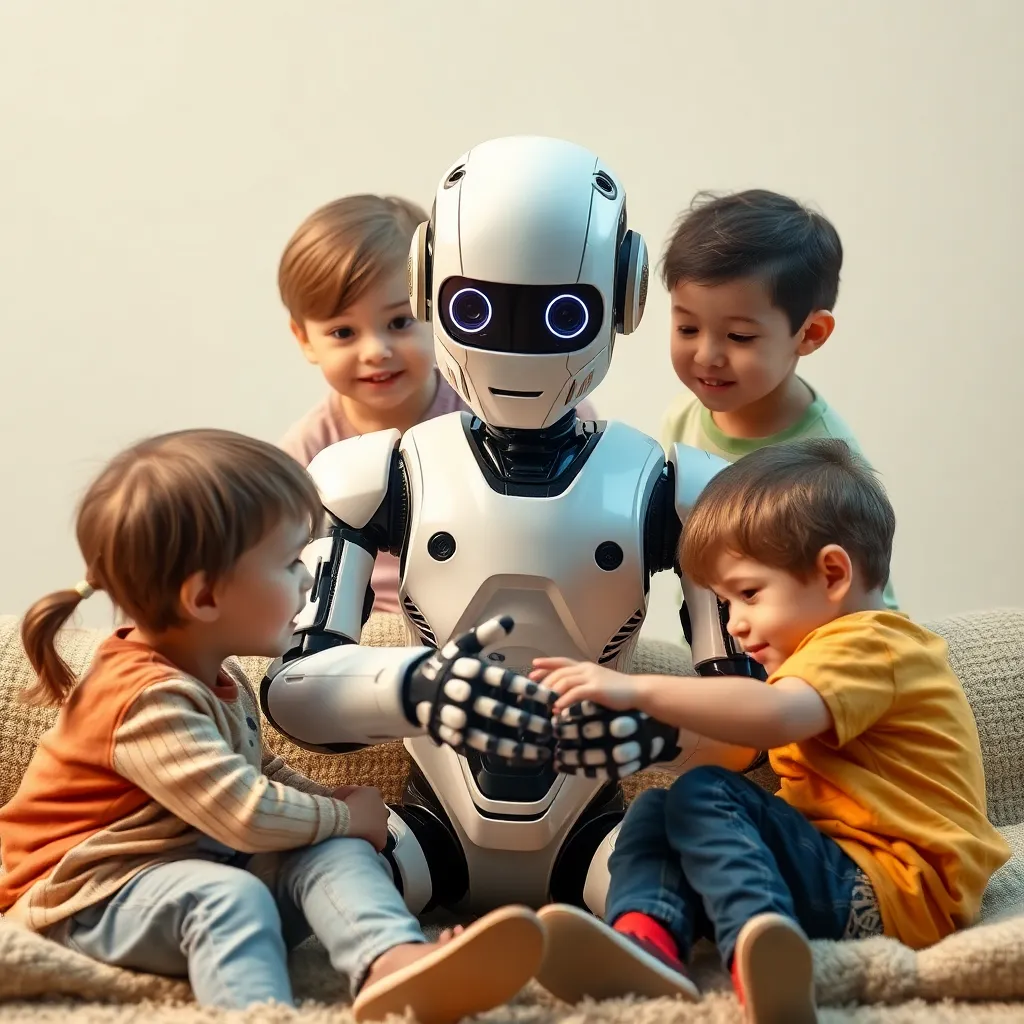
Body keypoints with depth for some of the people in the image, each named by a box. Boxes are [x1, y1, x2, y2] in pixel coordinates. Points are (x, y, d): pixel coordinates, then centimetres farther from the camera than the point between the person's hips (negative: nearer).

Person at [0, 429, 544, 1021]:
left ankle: (393, 962, -44)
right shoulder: (149, 701, -22)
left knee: (335, 853, -15)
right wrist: (344, 815, -10)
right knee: (228, 896, -36)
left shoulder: (219, 678, 10)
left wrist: (331, 802, 5)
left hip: (203, 866, 8)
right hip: (94, 897, -8)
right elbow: (248, 815, -27)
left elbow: (256, 772, 25)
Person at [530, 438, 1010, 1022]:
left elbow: (777, 716, -32)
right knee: (653, 812, -1)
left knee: (704, 795, -24)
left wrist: (638, 690, -35)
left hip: (894, 892, -10)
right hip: (840, 873, 10)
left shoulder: (864, 645, -12)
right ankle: (645, 940, -30)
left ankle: (757, 945, -47)